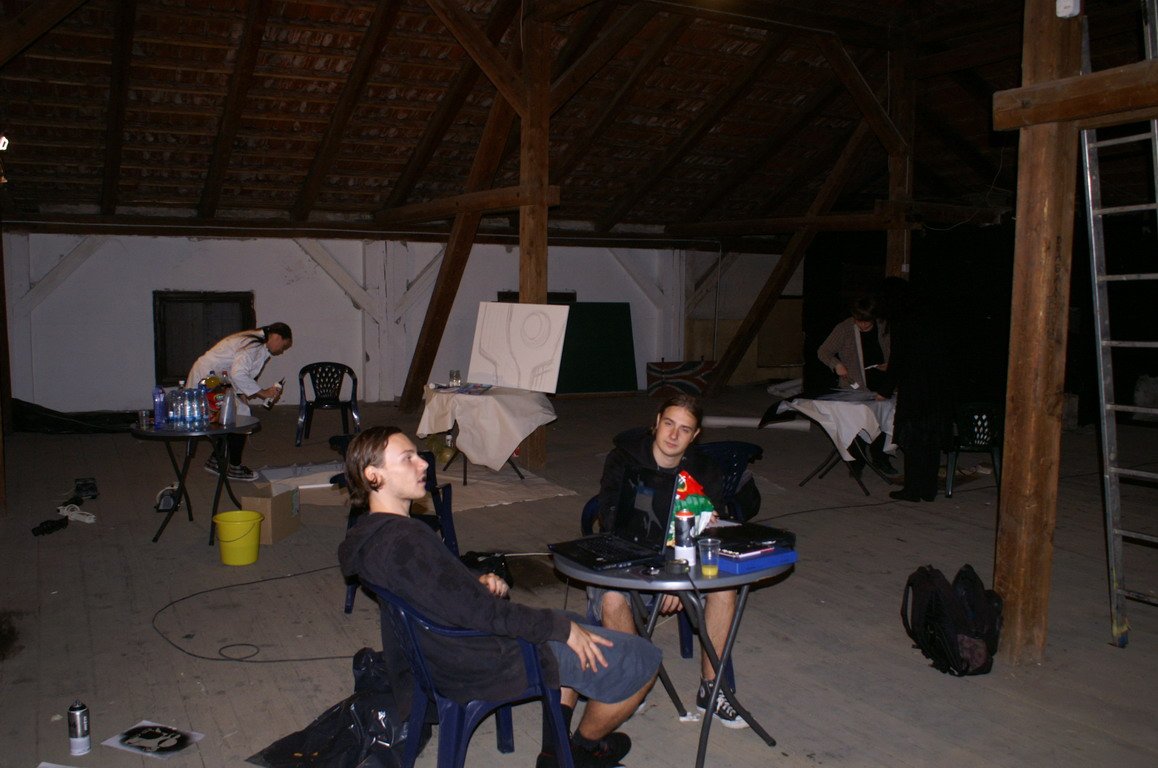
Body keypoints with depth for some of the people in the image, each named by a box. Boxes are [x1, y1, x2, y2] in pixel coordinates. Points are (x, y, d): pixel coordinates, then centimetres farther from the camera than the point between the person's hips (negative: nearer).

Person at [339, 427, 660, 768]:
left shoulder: (372, 536, 3)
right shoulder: (404, 541, -29)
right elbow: (475, 612, -28)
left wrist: (479, 583, -3)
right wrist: (561, 626, -18)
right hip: (488, 666, -10)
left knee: (571, 624, 30)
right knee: (642, 659, -2)